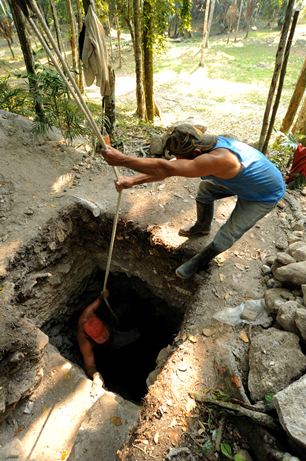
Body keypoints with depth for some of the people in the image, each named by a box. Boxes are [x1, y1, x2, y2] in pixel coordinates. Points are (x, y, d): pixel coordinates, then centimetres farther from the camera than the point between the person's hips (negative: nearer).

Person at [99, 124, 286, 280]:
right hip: (243, 179, 8)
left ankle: (200, 262, 20)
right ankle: (202, 227, 39)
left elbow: (167, 168, -48)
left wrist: (122, 160, -44)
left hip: (265, 194, -7)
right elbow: (167, 168, -16)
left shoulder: (217, 159, -44)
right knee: (205, 189, 14)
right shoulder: (204, 145, -16)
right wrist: (133, 180, -24)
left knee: (226, 237, -7)